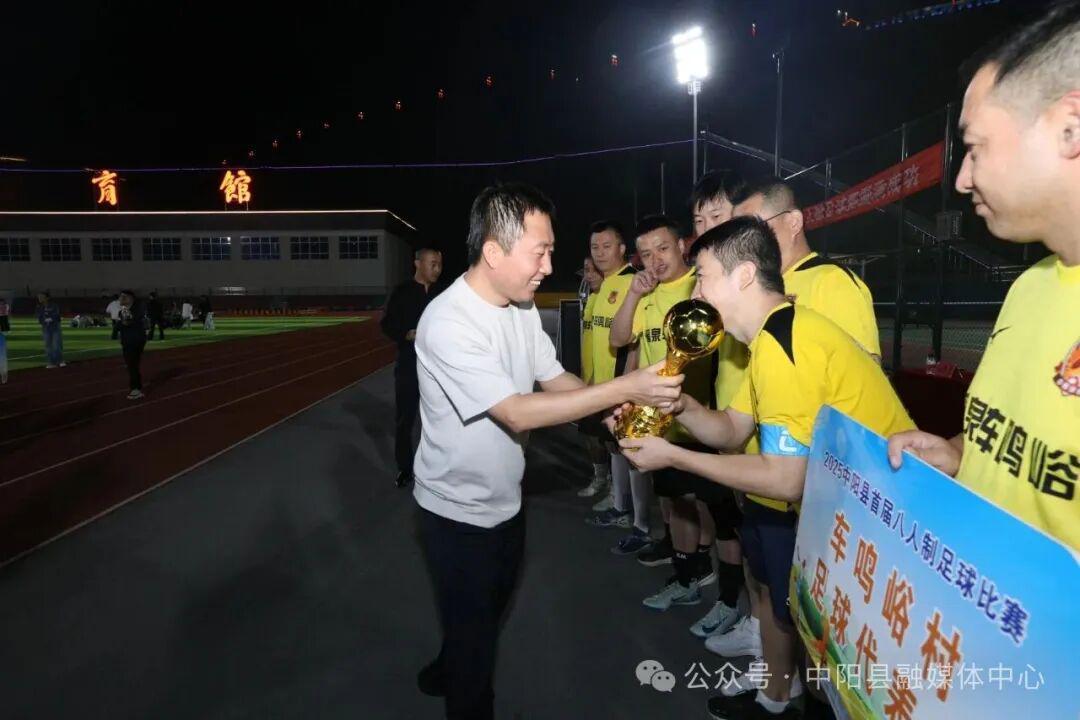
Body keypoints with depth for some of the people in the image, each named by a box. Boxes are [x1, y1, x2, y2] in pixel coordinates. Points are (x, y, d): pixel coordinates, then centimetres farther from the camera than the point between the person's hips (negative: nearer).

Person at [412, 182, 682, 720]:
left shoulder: (522, 308, -3)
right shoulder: (448, 323, -30)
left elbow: (555, 379, -1)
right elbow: (518, 413, -33)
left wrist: (615, 408, -20)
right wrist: (624, 388, -34)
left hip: (505, 496, 8)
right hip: (459, 509, -8)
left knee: (492, 606, 28)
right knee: (473, 625, 12)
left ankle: (445, 672, 55)